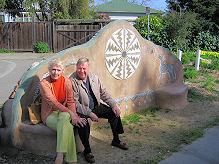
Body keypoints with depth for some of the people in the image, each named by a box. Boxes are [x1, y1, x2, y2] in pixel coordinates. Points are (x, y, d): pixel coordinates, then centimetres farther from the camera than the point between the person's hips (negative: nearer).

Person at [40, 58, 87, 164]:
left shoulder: (66, 81, 2)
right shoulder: (44, 83, -9)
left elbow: (70, 101, 1)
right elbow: (52, 102, -19)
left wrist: (75, 116, -17)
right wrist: (70, 112, -27)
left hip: (64, 112, 3)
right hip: (50, 114, -2)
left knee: (64, 117, -35)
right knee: (68, 127, -32)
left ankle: (60, 155, -38)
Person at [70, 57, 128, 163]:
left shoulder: (94, 77, 1)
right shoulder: (72, 81, -17)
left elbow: (103, 93, 9)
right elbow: (74, 103, -21)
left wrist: (113, 105, -2)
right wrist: (89, 113, -28)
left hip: (96, 106, 6)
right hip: (81, 110, -6)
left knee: (114, 112, -3)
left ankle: (116, 140, 17)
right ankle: (87, 151, -12)